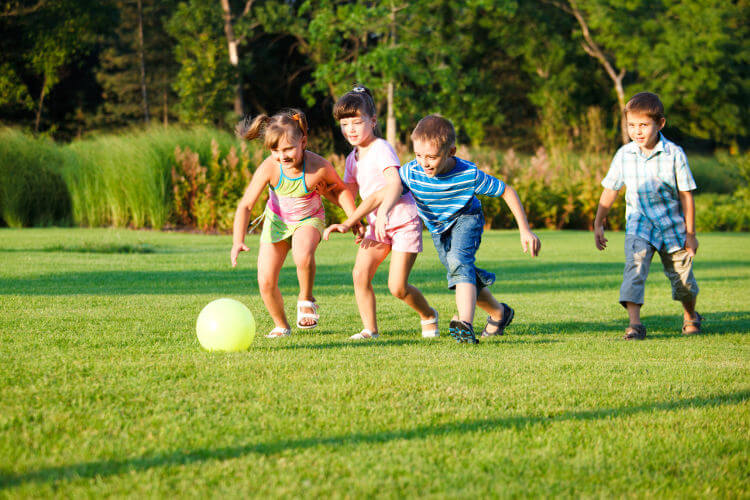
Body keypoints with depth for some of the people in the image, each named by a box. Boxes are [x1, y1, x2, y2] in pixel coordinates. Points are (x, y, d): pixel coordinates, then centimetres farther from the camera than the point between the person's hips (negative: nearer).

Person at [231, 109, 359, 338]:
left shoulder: (319, 167, -29)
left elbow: (340, 189, -5)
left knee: (303, 255, -37)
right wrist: (238, 241, -35)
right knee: (266, 283, -6)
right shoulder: (269, 168, -28)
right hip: (277, 220, 2)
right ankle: (281, 326, 23)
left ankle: (306, 300, -7)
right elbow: (245, 205, -24)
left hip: (309, 219, -2)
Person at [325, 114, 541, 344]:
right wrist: (347, 224, -35)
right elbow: (380, 196, -26)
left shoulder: (469, 175, -34)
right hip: (438, 228, 5)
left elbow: (507, 191, -21)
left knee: (459, 261, -32)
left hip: (466, 219, -5)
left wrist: (525, 231, -19)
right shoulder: (412, 172, -29)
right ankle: (499, 313, 36)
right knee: (465, 275, 10)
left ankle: (465, 324, -48)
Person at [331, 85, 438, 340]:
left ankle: (429, 316, 18)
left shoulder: (381, 149, -16)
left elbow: (394, 184, -30)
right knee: (360, 273, -13)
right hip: (376, 224, 7)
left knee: (397, 287, -10)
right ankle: (370, 329, -2)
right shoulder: (353, 158, 9)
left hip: (403, 221, -7)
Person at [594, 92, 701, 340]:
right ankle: (634, 323, -26)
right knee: (635, 267, -23)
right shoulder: (624, 155, -5)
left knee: (682, 278, 9)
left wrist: (690, 233, -3)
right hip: (639, 224, 1)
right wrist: (598, 224, 5)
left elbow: (686, 195, -5)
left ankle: (691, 316, 38)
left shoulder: (674, 154, -12)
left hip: (672, 225, -1)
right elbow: (610, 190, 6)